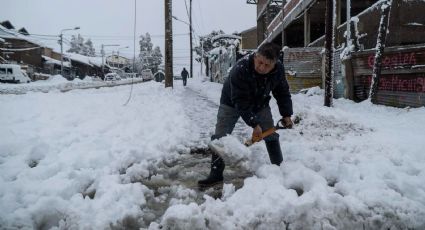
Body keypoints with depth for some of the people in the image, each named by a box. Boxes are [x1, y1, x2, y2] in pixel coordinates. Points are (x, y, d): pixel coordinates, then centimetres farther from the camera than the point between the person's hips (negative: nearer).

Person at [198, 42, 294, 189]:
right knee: (220, 137, -12)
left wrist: (286, 115, -6)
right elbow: (241, 102, -35)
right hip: (232, 103, -4)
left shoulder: (278, 69, -22)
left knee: (271, 136, 4)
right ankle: (216, 175, -4)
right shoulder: (240, 70, -38)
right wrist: (254, 124, -35)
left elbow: (282, 92, -4)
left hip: (260, 104, 4)